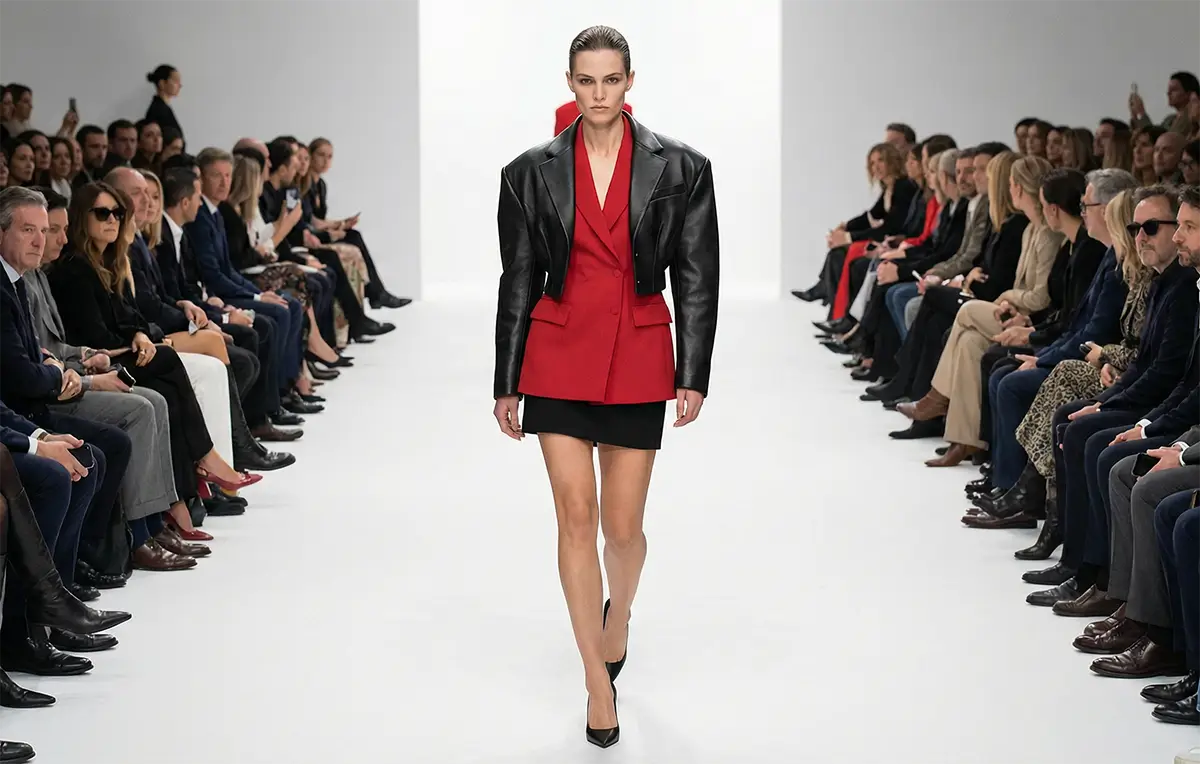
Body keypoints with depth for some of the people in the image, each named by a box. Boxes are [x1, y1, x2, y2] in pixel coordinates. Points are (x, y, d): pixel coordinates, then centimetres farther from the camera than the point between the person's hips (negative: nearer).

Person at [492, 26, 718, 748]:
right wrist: (506, 383, 6)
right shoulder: (533, 173, 2)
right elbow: (518, 283, 6)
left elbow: (697, 280, 1)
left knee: (622, 525, 5)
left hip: (639, 359, 0)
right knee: (576, 517, -3)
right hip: (559, 356, 1)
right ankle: (599, 680, 6)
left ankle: (618, 612, 39)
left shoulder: (681, 168, -1)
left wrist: (694, 376, -4)